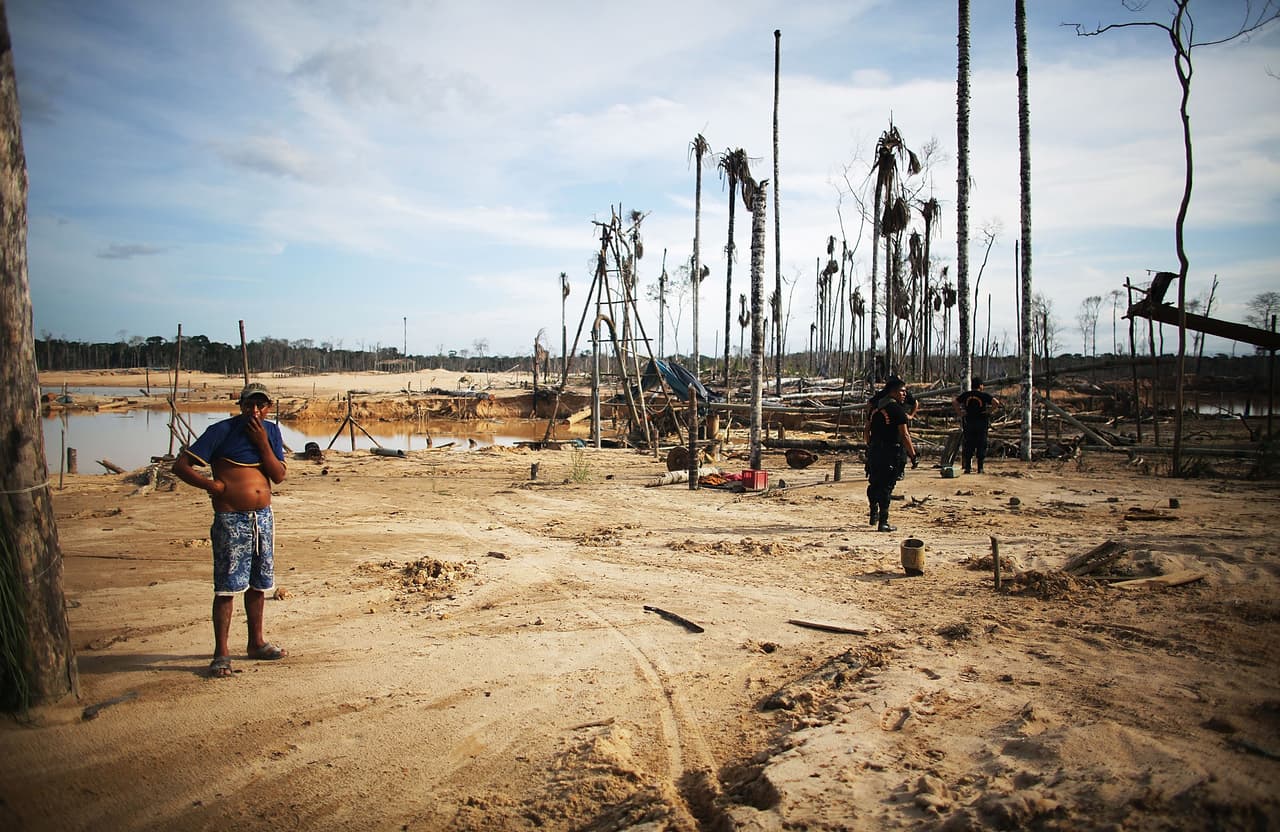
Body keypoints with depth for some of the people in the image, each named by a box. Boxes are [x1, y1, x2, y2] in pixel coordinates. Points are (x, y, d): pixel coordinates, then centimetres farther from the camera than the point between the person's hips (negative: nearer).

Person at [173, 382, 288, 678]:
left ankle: (256, 642, 28)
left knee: (258, 584, 15)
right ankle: (221, 653, 5)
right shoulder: (221, 431, -8)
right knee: (227, 587, -4)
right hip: (231, 520, -5)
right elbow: (180, 465, -9)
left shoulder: (271, 432, 7)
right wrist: (211, 484, -18)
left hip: (263, 518, 6)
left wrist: (262, 443, -11)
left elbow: (279, 476, -2)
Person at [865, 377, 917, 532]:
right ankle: (883, 522, -2)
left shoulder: (875, 408, 13)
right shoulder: (897, 410, -10)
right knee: (886, 487, -4)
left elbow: (866, 433, 16)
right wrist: (913, 454, -9)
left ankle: (874, 515, 29)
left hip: (873, 452, 7)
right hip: (889, 454, -7)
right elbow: (904, 435, -14)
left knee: (874, 484, 19)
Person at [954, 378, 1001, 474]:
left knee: (969, 445, 8)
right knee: (981, 446, 4)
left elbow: (955, 402, 14)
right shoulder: (984, 395, -6)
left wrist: (960, 413, 11)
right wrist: (989, 411, -7)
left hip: (968, 423, 3)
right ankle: (980, 468, 4)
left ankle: (968, 467, 5)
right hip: (981, 423, -3)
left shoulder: (966, 395, 5)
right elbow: (996, 402, -17)